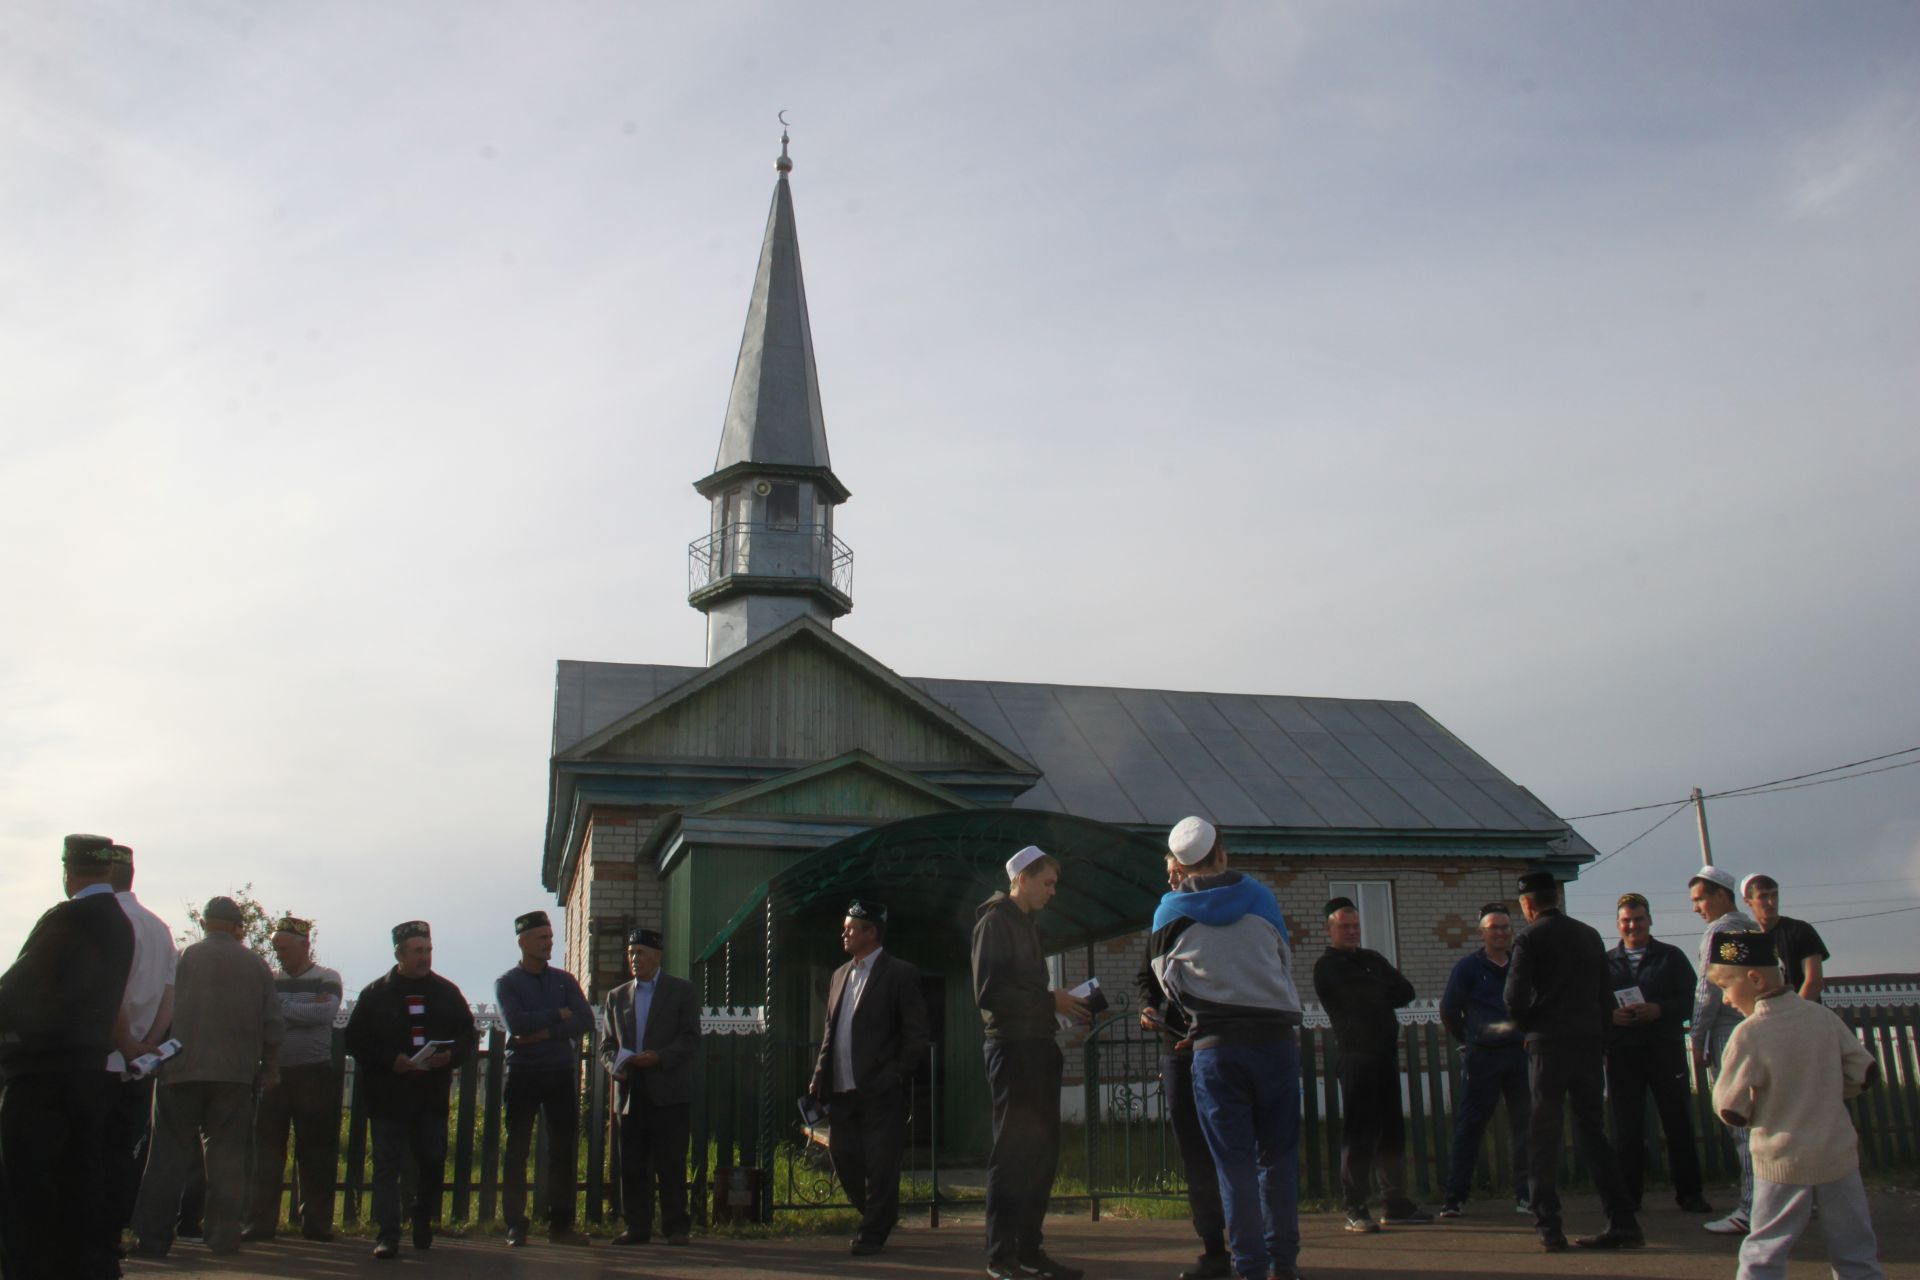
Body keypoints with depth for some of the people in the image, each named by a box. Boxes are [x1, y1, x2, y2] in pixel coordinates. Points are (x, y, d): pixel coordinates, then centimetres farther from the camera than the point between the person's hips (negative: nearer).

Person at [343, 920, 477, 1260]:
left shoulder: (447, 992, 10)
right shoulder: (375, 993, 2)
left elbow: (468, 1037, 12)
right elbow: (355, 1040, -3)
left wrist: (450, 1055, -9)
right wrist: (390, 1060, -17)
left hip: (433, 1095, 3)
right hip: (387, 1095, -2)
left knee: (433, 1162, 7)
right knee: (386, 1165, -3)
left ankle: (422, 1222, 29)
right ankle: (386, 1235, 1)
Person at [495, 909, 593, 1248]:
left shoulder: (565, 980, 12)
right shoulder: (507, 982, 3)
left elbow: (586, 1020, -2)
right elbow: (516, 1022, -14)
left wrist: (545, 1032, -12)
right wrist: (557, 1015, -7)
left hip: (561, 1072, 3)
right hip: (523, 1073, -3)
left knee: (563, 1150, 3)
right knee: (516, 1151, -1)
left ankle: (560, 1225, 9)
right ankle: (515, 1226, 5)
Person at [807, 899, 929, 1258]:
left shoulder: (900, 974, -5)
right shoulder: (839, 975, 16)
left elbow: (916, 1035, -7)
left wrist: (896, 1078, -13)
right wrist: (819, 1076, 9)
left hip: (880, 1092, -7)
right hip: (841, 1090, 7)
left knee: (879, 1166, -1)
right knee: (843, 1159, 10)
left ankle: (873, 1234, 13)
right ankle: (878, 1219, 30)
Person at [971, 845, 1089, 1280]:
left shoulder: (1028, 926, 21)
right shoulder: (995, 921, -8)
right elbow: (988, 991, -18)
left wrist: (1061, 1003, 5)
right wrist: (1050, 1001, -14)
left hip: (1037, 1048, 9)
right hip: (1011, 1048, -9)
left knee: (1041, 1153, 9)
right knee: (1012, 1154, -4)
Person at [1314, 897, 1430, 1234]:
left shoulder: (1372, 959, 20)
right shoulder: (1326, 966, 0)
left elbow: (1406, 992, 10)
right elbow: (1361, 997, -12)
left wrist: (1374, 997, -3)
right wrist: (1385, 991, 4)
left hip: (1385, 1051, 7)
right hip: (1357, 1052, -7)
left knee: (1391, 1129, 9)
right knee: (1359, 1133, -8)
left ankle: (1396, 1202, 17)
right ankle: (1355, 1209, -5)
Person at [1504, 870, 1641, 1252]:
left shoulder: (1530, 938, -5)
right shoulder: (1589, 935, 13)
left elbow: (1515, 996, -12)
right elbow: (1606, 994, 13)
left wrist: (1528, 1027, 5)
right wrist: (1598, 1032, 17)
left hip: (1548, 1045, -5)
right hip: (1589, 1042, 5)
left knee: (1543, 1135, 1)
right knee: (1593, 1131, 11)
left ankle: (1549, 1227, -1)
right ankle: (1623, 1223, 7)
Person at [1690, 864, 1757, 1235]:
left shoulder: (1719, 931, -8)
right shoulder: (1754, 930, 18)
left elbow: (1708, 991, -12)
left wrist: (1698, 1041, -8)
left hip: (1730, 1035, -9)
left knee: (1741, 1124, -8)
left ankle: (1751, 1210, -8)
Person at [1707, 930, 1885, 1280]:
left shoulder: (1748, 1034, -16)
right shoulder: (1824, 1017, -2)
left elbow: (1730, 1110, -14)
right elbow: (1864, 1073, 5)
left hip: (1784, 1163, -4)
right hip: (1839, 1155, 5)